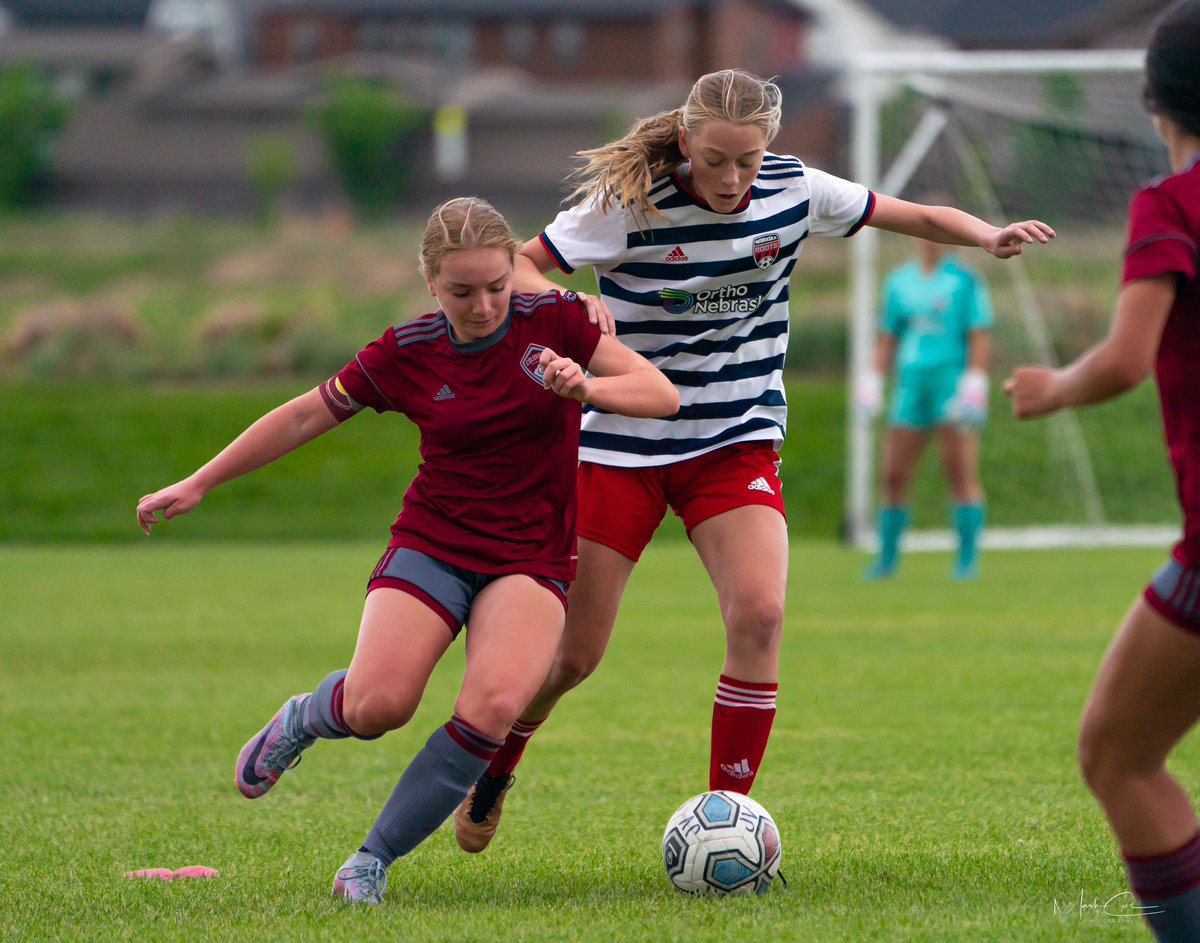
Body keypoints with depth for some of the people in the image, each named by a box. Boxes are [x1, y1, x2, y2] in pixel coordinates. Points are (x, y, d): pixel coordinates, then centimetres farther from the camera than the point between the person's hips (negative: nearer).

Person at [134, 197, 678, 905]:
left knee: (493, 706, -28)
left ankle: (374, 859, -11)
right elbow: (304, 418, 9)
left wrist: (585, 387, -30)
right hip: (431, 545, 0)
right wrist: (198, 485, 12)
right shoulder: (405, 354, -3)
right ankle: (303, 720, 15)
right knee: (377, 705, -24)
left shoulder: (555, 321, -4)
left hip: (532, 557, 0)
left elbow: (663, 396, -9)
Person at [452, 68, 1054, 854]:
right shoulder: (630, 205, -15)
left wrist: (989, 237, -13)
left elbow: (910, 215, 6)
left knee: (759, 612, -22)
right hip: (623, 443, -2)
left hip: (737, 442, 2)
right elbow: (519, 266, -13)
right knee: (573, 651, 1)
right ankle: (494, 770, 34)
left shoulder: (794, 191, -5)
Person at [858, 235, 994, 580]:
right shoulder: (899, 281, 15)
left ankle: (968, 559, -4)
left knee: (962, 474, -7)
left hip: (952, 380, -5)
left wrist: (974, 382, -13)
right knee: (894, 476, 2)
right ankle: (887, 558, 12)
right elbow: (887, 337, 21)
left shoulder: (965, 280, 1)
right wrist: (872, 381, 13)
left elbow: (980, 336, -4)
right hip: (910, 384, 5)